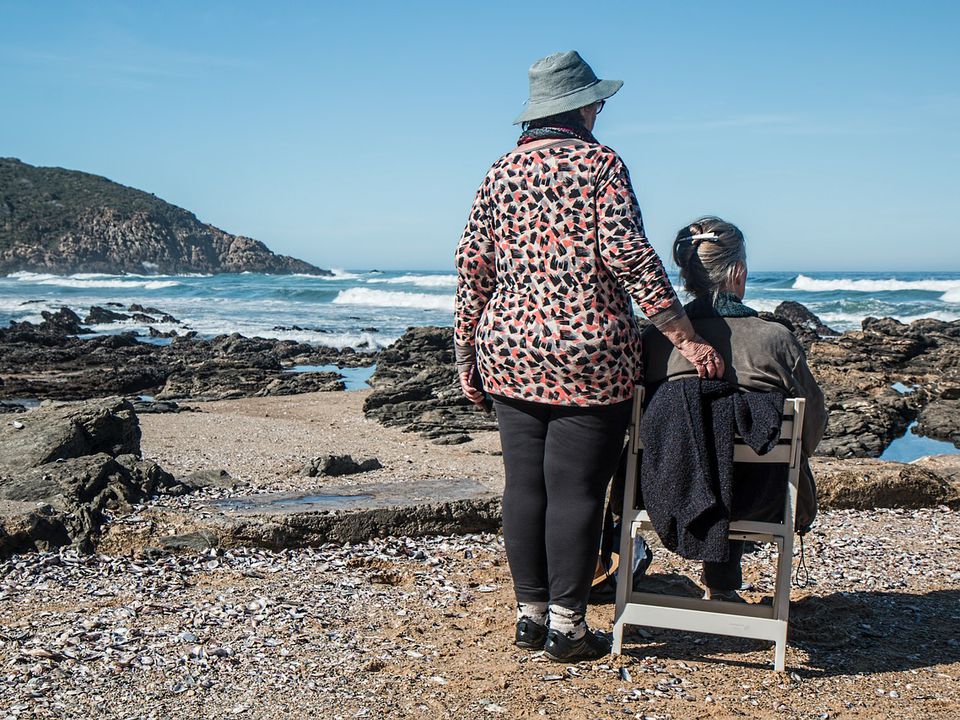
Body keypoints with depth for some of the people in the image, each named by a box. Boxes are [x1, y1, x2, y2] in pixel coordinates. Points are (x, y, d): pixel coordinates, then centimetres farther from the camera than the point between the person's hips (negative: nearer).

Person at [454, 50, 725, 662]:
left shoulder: (501, 172, 10)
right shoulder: (600, 163, -3)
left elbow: (473, 266, 8)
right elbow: (627, 252, -14)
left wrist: (468, 353, 15)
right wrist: (684, 336, -12)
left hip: (510, 354, 5)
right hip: (589, 356, -5)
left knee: (524, 484, 10)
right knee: (575, 489, 1)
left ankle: (530, 612, 19)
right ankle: (566, 623, 8)